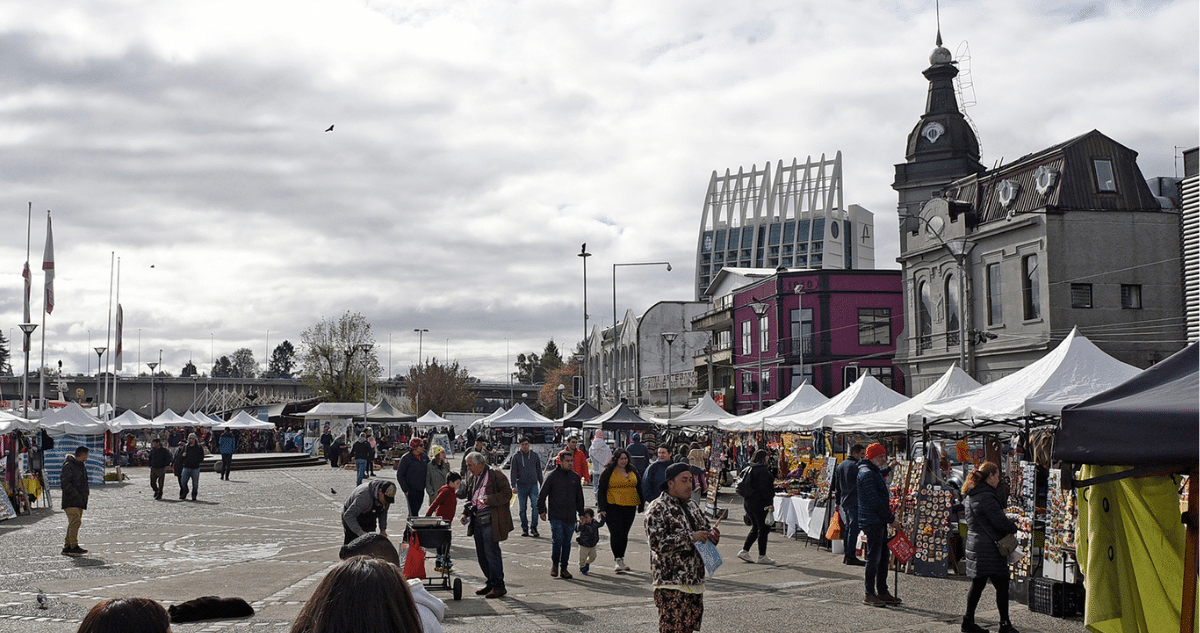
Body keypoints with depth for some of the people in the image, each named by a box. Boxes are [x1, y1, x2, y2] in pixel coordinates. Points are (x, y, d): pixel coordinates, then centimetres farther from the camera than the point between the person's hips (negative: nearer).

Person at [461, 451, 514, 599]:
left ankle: (498, 586, 1)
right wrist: (466, 513, 11)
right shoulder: (473, 478, 17)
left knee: (492, 553, -7)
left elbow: (507, 494, -12)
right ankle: (491, 583, 24)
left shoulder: (496, 475, -8)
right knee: (481, 555, 12)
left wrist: (490, 499, -24)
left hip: (491, 521, -8)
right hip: (477, 521, 8)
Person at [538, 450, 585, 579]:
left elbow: (579, 497, 19)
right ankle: (554, 564, 8)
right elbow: (542, 495, 1)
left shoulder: (575, 477, 10)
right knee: (558, 540, -12)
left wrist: (581, 514, 18)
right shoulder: (552, 476, -3)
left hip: (570, 517, 4)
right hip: (556, 516, -4)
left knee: (567, 543, 6)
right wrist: (542, 510, -3)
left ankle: (564, 568, 14)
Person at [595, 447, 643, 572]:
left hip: (630, 507, 5)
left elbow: (639, 488, 21)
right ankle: (618, 560, -10)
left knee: (624, 534, 9)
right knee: (616, 533, -12)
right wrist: (602, 508, -8)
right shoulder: (608, 472, -1)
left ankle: (621, 560, 19)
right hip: (613, 507, -5)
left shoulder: (632, 471, 14)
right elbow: (601, 490, -2)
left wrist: (641, 504, 17)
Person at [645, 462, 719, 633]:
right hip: (671, 583, -8)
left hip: (695, 580, 8)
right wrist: (691, 537, -22)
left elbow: (705, 526, 29)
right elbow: (657, 543, -20)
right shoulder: (657, 508, -10)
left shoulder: (692, 506, 16)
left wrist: (711, 535, 3)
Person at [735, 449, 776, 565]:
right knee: (763, 529, -2)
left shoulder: (749, 469, 12)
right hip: (759, 503, -9)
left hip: (748, 502, 9)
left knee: (755, 528, 17)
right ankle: (762, 556, 1)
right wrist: (769, 503, -16)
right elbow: (764, 488, -19)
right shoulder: (762, 470, -14)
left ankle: (744, 551, 13)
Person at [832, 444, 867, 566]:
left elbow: (837, 486, 20)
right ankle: (851, 556, -7)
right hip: (854, 501, -9)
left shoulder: (840, 466, 15)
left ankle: (846, 554, 17)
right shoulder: (855, 465, -13)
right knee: (854, 528, -7)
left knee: (847, 527, 14)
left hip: (845, 501, 9)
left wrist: (837, 502, 25)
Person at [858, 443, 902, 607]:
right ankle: (869, 594, 1)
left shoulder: (875, 472, 18)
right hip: (872, 522, -10)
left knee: (883, 557, 13)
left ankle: (882, 592, 19)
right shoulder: (867, 474, -16)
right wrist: (891, 519, -15)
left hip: (880, 522, 10)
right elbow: (875, 501, -20)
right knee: (874, 558, -6)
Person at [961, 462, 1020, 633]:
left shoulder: (971, 496, 13)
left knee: (977, 585, 14)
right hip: (989, 549, -10)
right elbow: (1000, 521, -20)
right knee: (1002, 585, -1)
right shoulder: (986, 497, -18)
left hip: (976, 546, 10)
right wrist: (1013, 527, 2)